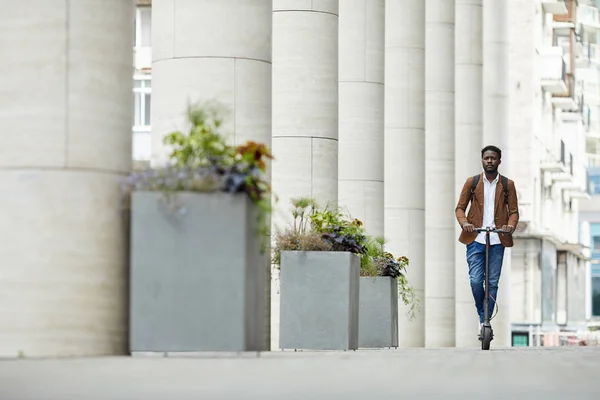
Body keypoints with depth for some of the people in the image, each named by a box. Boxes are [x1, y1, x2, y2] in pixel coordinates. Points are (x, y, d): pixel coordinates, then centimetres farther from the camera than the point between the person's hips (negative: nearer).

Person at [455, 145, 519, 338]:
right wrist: (464, 222, -13)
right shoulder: (472, 182, 7)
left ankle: (486, 321, 9)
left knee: (493, 283, 1)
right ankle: (482, 317, 10)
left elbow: (514, 211, 8)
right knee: (475, 281, -10)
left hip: (497, 241, 1)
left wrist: (511, 225, -14)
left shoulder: (507, 184, 8)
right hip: (475, 239, -1)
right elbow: (460, 207, 7)